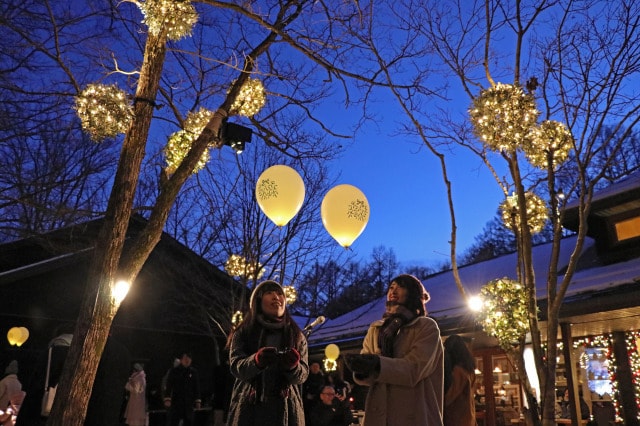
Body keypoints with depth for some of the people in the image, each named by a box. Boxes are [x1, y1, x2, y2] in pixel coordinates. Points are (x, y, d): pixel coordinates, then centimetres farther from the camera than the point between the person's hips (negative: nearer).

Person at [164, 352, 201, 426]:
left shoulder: (193, 372, 6)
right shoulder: (174, 371, 0)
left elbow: (197, 387, 9)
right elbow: (169, 386, -3)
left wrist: (197, 401, 7)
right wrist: (167, 399, -12)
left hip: (189, 403, 3)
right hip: (176, 402, -3)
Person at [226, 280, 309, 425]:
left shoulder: (296, 336, 11)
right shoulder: (243, 333, 7)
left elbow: (303, 374, 3)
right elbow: (236, 367, -5)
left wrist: (292, 367, -19)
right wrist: (256, 361, -25)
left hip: (285, 409, 1)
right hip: (248, 408, -1)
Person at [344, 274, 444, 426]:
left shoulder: (427, 327, 0)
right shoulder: (375, 329, 14)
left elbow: (415, 368, -14)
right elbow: (366, 365, 2)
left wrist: (377, 365, -28)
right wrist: (361, 367, -21)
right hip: (378, 413, 4)